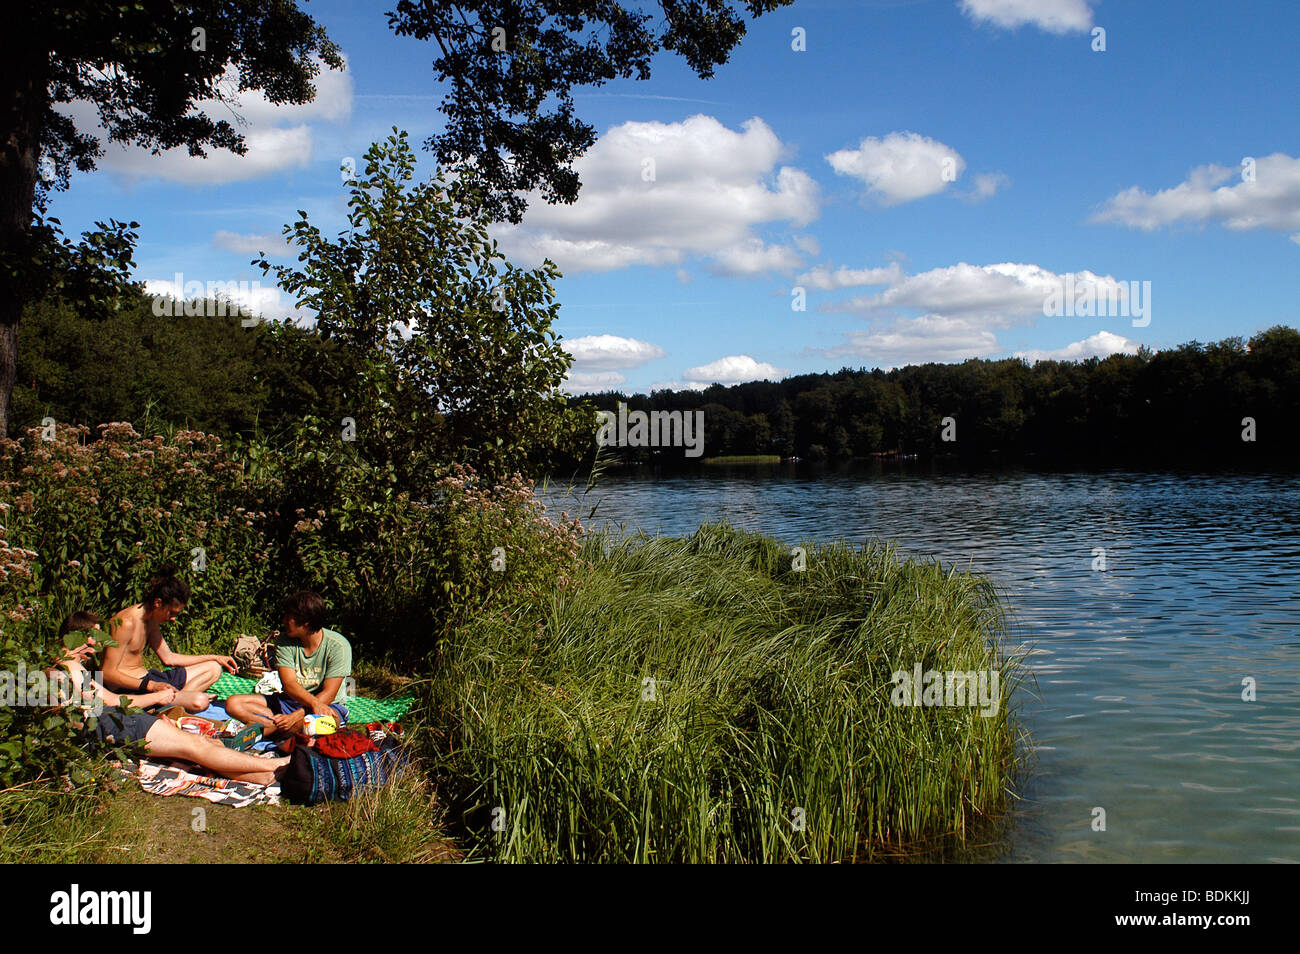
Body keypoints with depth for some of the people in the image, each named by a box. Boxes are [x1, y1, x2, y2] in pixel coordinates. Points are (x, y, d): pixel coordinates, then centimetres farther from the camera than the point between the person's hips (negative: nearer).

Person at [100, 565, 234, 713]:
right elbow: (108, 674, -22)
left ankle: (178, 696, -9)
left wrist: (215, 658, 20)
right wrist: (150, 686, -31)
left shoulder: (151, 621, 12)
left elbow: (168, 658, 22)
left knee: (213, 669, 8)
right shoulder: (126, 623, -19)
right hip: (129, 689, -11)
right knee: (200, 702, -32)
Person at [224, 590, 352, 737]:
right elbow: (289, 684, -14)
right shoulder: (286, 640, -3)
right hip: (289, 701, 5)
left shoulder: (338, 646, -15)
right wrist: (314, 703, -34)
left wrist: (297, 715, -31)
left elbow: (329, 693, -18)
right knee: (233, 703, -13)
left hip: (326, 704, -5)